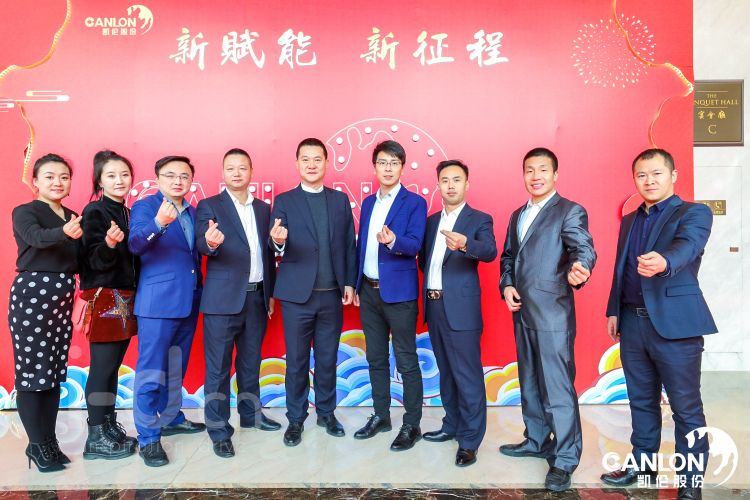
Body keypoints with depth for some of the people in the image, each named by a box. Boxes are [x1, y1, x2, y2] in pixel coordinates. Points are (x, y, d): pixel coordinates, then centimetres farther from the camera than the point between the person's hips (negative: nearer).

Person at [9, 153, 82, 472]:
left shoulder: (73, 217, 12)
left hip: (63, 296, 6)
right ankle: (37, 444, 11)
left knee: (55, 370, 11)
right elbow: (37, 238, -25)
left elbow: (76, 261, 8)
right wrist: (64, 232, -47)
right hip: (32, 294, -6)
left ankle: (49, 440, 21)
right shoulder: (24, 212, -4)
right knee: (32, 371, -1)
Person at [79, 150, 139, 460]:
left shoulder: (127, 213, 13)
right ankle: (96, 439, 7)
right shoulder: (95, 211, -9)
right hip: (104, 298, -7)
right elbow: (94, 261, -16)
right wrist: (109, 244, -33)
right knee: (102, 368, -2)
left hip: (126, 298, 7)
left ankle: (110, 428, 22)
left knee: (113, 368, 13)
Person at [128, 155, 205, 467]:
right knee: (151, 372, -1)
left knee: (176, 368, 20)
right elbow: (135, 244, -25)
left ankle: (171, 418, 36)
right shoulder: (145, 206, -6)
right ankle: (148, 438, 9)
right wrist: (158, 223, -41)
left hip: (189, 301, 7)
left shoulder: (193, 212, 13)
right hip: (158, 301, -7)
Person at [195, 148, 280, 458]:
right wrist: (211, 243, -40)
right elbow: (202, 243, -16)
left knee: (251, 360, 17)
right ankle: (219, 431, 11)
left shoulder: (263, 209, 13)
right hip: (223, 298, -5)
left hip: (257, 296, 5)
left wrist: (270, 293, 11)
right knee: (218, 366, 1)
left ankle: (250, 413, 33)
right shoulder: (209, 206, -1)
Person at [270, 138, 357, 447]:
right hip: (297, 294, -2)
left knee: (327, 359, 13)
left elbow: (349, 244, 8)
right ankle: (295, 419, 24)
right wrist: (278, 242, -31)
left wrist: (349, 283, 2)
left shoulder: (340, 200, 7)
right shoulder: (284, 201, 0)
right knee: (297, 361, 8)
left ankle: (326, 413, 30)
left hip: (332, 294, 2)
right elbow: (278, 249, -8)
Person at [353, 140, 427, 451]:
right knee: (376, 358, 15)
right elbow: (361, 245, 15)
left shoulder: (414, 202, -5)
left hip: (398, 291, -6)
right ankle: (380, 416, 29)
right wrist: (356, 284, 12)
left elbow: (414, 245, -16)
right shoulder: (368, 203, 14)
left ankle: (412, 425, 12)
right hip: (369, 290, 6)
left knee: (406, 361, 0)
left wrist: (393, 240, -37)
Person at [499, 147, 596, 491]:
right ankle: (536, 440, 34)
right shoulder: (518, 215, 16)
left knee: (557, 387, -3)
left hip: (552, 314, -7)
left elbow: (583, 247, -21)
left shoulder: (570, 211, -6)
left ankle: (565, 458, 10)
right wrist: (506, 286, 1)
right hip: (522, 313, 8)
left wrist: (578, 269, -43)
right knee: (530, 383, 18)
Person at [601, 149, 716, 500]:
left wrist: (662, 262, -46)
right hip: (633, 323, 6)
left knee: (686, 407, 4)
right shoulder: (629, 220, 15)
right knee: (641, 401, 17)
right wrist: (613, 310, 11)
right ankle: (642, 464, 31)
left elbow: (685, 247, -25)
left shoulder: (694, 213, -4)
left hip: (675, 323, -6)